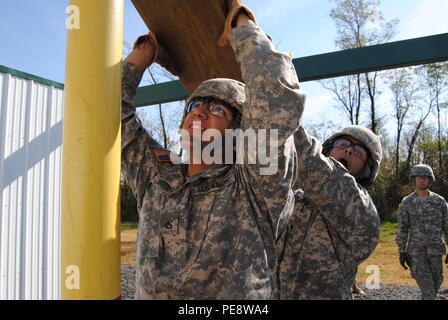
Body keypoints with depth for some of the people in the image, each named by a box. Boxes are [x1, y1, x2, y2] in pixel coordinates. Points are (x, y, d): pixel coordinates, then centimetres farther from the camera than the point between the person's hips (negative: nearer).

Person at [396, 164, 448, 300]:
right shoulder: (406, 202, -4)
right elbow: (402, 229, -2)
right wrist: (402, 253, -6)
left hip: (435, 250, 3)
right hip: (416, 251, -2)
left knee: (435, 283, 13)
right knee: (427, 287, -8)